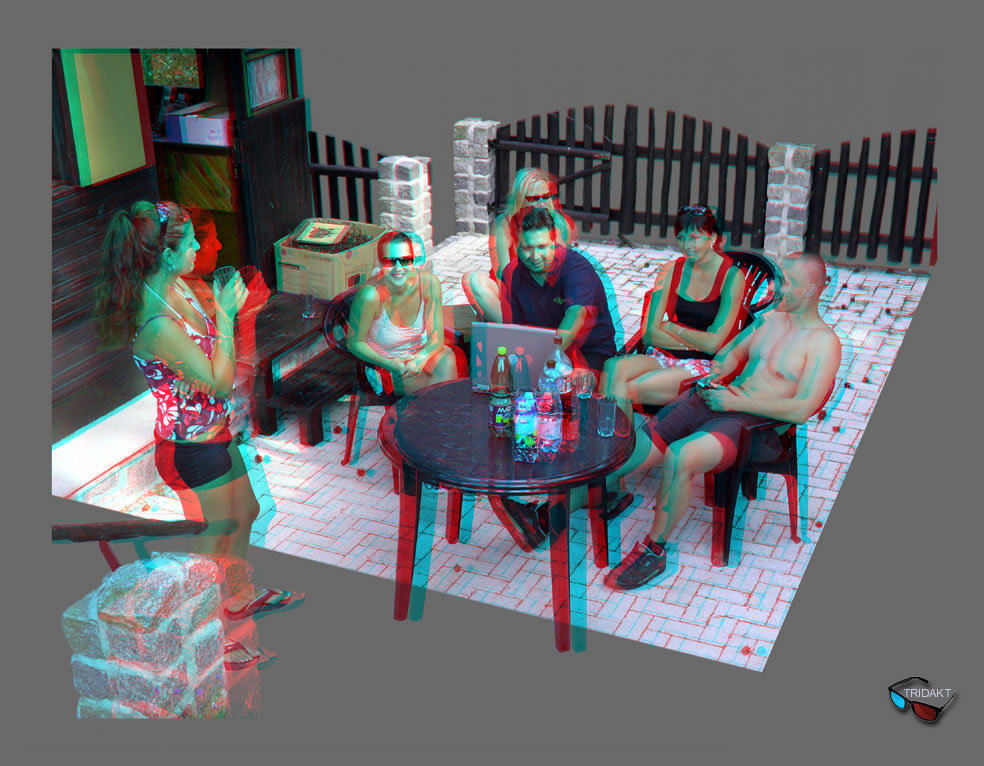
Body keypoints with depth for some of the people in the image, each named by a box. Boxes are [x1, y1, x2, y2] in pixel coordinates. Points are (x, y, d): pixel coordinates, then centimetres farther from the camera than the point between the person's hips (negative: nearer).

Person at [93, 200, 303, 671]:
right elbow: (218, 382, -27)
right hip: (193, 449, -9)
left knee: (244, 514, 29)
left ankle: (243, 597, 54)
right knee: (215, 547, 11)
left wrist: (227, 305, 3)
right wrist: (226, 313, -22)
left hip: (215, 430, 9)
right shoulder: (157, 325, -34)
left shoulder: (175, 287, -4)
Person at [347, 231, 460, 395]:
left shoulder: (429, 283, -17)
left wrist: (420, 358, -33)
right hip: (386, 362, -4)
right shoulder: (370, 295, -28)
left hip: (418, 352, 4)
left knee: (447, 360, -26)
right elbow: (354, 342, -16)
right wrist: (389, 364, -30)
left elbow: (436, 336, -12)